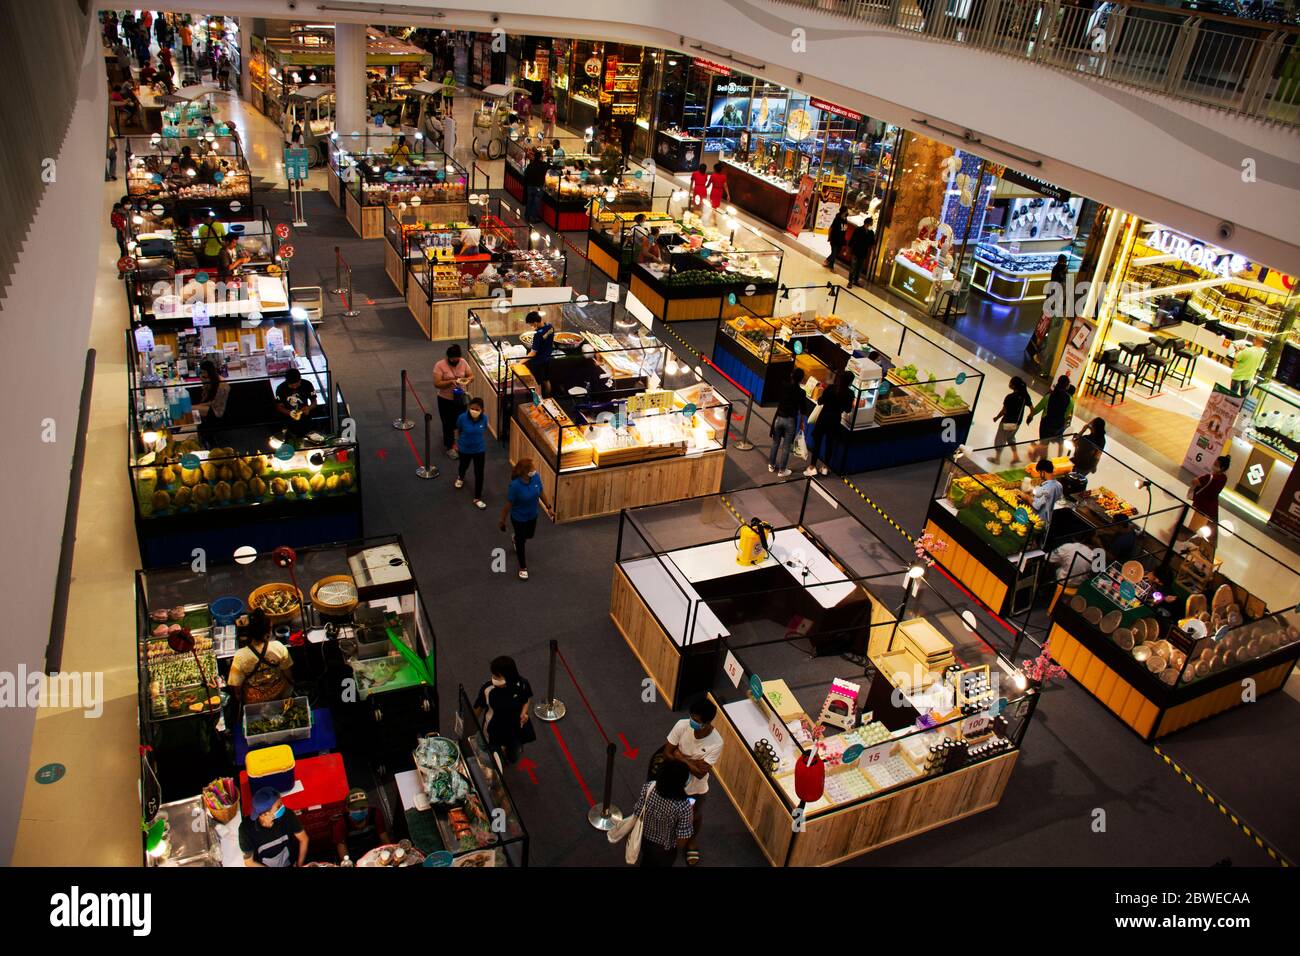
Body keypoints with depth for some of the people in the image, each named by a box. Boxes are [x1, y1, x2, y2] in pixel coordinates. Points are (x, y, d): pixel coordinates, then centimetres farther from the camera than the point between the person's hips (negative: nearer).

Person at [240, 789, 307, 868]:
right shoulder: (247, 828, -22)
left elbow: (303, 839, -2)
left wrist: (299, 865, -8)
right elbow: (248, 862, -10)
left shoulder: (287, 815, -18)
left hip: (290, 864, 2)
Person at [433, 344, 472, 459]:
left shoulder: (463, 362, -6)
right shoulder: (440, 365, -19)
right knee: (448, 423, 7)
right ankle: (449, 447, 24)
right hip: (445, 400, -4)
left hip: (460, 398, 4)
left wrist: (467, 379, -21)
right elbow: (436, 384, -21)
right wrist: (451, 382, -33)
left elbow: (471, 375, 3)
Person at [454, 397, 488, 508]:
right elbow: (458, 430, -6)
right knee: (464, 465, 29)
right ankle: (460, 478, 66)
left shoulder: (484, 419, -21)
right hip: (465, 449, 0)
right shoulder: (463, 417, -26)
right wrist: (457, 443, 3)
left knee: (479, 474, 5)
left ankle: (477, 498, 22)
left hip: (479, 450, 0)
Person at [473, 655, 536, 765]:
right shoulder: (487, 689, -32)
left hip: (515, 729, 1)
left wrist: (524, 712, -21)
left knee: (513, 759, 24)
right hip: (494, 731, -1)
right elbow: (478, 708, -13)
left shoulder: (522, 684, -28)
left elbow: (528, 698, -5)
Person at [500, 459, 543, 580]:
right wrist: (502, 521, -11)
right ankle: (523, 567, 38)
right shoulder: (515, 485, -34)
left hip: (532, 515, 5)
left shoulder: (536, 477, -20)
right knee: (521, 542, 14)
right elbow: (508, 504, -22)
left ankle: (517, 538, 66)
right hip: (519, 518, -5)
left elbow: (540, 493, -1)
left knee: (529, 535, 31)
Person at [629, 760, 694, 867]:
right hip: (664, 849, -3)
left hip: (645, 840, 3)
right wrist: (691, 818, -10)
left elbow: (636, 815, -13)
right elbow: (681, 842, -24)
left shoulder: (648, 787, -26)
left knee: (647, 862, 34)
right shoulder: (684, 806, -35)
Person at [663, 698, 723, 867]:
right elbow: (667, 753, -19)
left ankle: (691, 842, 56)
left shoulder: (716, 743, -33)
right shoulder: (682, 725, -27)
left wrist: (680, 756, -30)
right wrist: (690, 762, -28)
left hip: (695, 787, -1)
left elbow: (700, 773, -31)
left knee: (696, 817, 25)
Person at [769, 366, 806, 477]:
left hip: (779, 418, 3)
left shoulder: (783, 385, -7)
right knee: (786, 446, 8)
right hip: (790, 420, -3)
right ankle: (782, 470, 17)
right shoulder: (800, 392, -15)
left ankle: (771, 465, 31)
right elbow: (802, 409, -7)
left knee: (775, 443, 19)